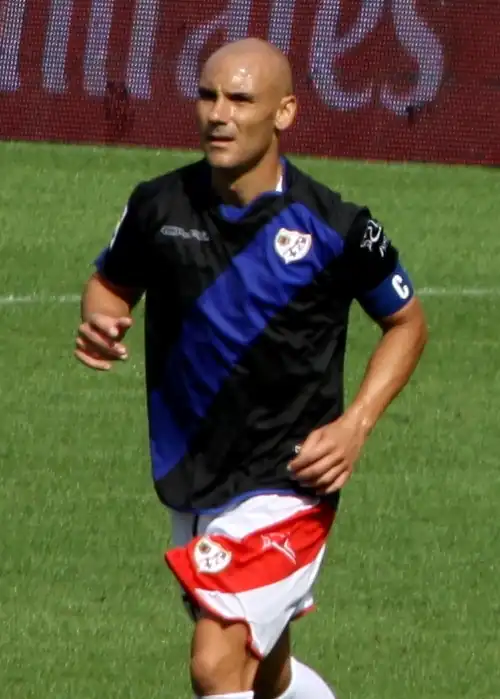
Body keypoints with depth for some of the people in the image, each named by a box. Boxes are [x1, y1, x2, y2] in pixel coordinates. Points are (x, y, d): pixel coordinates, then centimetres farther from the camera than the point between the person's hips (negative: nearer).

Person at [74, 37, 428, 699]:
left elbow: (407, 322, 3)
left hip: (286, 489, -5)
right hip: (191, 486, 6)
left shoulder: (336, 227, -12)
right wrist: (100, 324, -9)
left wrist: (354, 425, -10)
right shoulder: (160, 206, -3)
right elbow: (112, 283, 15)